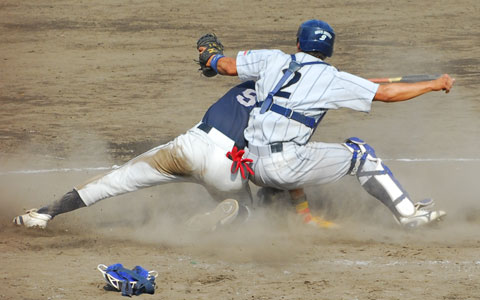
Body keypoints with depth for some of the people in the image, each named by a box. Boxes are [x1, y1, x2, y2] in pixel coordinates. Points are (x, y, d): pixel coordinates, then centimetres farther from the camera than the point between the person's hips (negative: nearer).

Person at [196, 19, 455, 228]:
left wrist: (213, 58, 41)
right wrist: (434, 85, 12)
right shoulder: (331, 78, 2)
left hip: (254, 170, 5)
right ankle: (408, 213, 13)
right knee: (359, 152, 12)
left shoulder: (274, 60, 12)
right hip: (288, 167, -5)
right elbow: (386, 93, 2)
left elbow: (228, 66, 17)